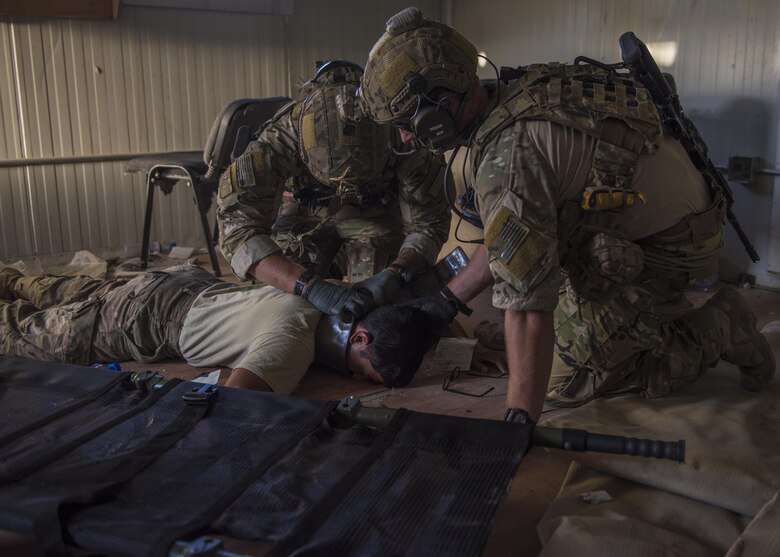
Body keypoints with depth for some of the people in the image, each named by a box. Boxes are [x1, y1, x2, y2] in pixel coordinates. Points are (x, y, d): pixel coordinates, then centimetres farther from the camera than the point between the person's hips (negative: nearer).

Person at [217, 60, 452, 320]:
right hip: (308, 209, 0)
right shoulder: (284, 133, -40)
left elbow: (429, 224, -27)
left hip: (376, 208, 0)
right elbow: (237, 222, -46)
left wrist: (395, 275, -48)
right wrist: (311, 287, -59)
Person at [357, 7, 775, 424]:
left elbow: (526, 304, -34)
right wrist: (447, 302, 8)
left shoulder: (506, 154, -31)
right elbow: (509, 235, 8)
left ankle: (721, 328, 10)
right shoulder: (513, 96, -2)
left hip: (668, 248, -9)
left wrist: (518, 422, -32)